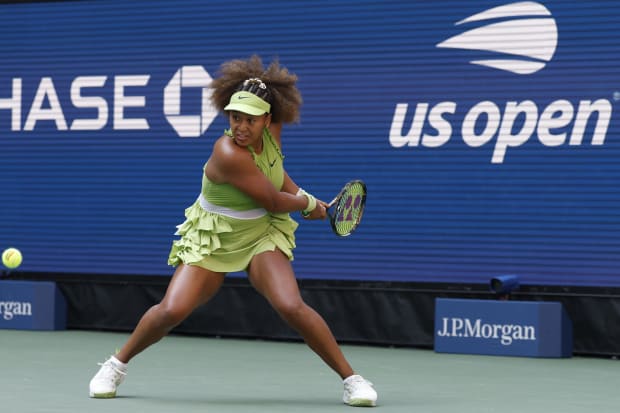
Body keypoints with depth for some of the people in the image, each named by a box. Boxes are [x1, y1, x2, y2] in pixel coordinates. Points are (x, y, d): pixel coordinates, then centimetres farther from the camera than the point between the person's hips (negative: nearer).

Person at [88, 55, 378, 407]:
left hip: (262, 235, 3)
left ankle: (351, 379, -10)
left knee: (291, 306, -21)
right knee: (172, 311, -15)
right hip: (212, 239, -3)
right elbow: (274, 201, -21)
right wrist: (307, 203, -3)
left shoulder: (272, 131, -11)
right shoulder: (228, 154, -30)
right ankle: (117, 365, 13)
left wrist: (300, 195, 0)